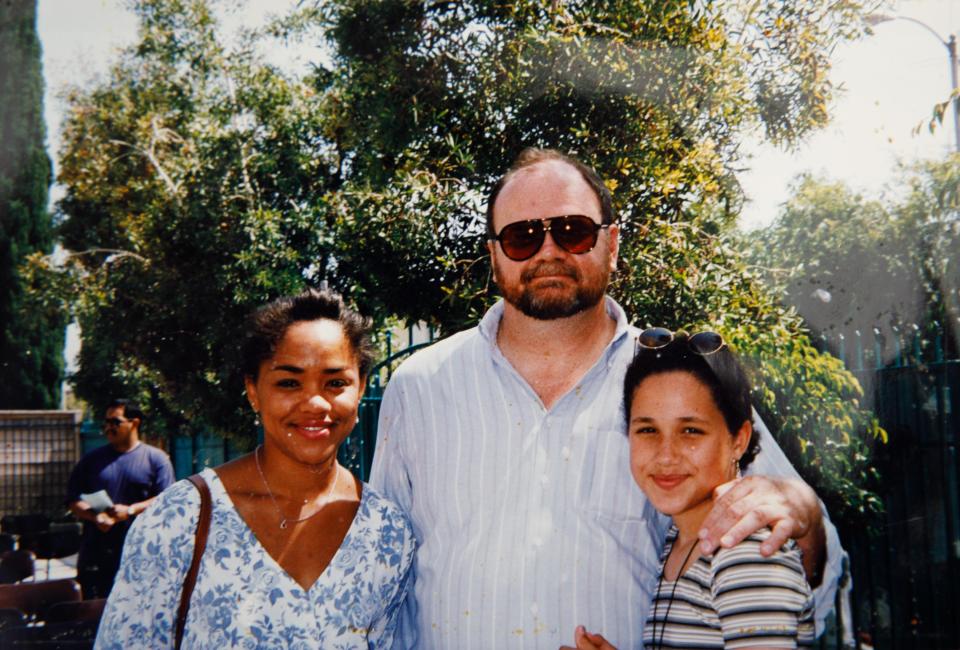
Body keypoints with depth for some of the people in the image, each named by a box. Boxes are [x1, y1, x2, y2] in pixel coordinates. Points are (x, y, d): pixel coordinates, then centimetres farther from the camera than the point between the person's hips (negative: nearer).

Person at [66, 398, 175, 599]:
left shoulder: (156, 458, 6)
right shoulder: (92, 460, 16)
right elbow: (74, 501, 10)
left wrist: (130, 510, -15)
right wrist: (95, 516, -9)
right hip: (95, 558, 3)